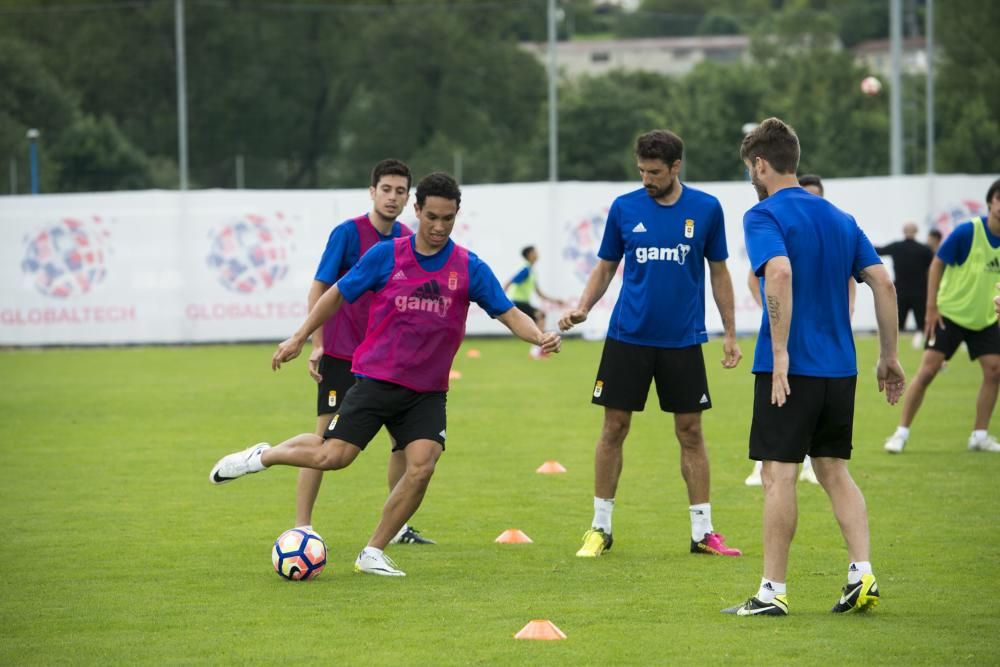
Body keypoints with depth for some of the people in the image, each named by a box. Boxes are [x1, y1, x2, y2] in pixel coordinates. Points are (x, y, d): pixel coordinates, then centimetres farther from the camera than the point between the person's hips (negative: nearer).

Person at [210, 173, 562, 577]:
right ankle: (262, 457, 17)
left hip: (427, 393, 2)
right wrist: (300, 338, 6)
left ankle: (373, 553, 0)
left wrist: (538, 336, -23)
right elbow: (338, 294, 7)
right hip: (376, 380, -2)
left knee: (422, 466, -15)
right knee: (332, 456, -13)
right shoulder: (385, 256, -4)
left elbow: (508, 313, -3)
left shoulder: (470, 269, -1)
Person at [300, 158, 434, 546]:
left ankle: (398, 527, 16)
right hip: (341, 354, -6)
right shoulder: (348, 233, -11)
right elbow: (319, 289, -10)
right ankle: (301, 526, -4)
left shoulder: (407, 240, 6)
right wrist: (315, 345, -16)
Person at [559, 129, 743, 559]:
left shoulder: (706, 209, -1)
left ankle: (703, 532, 9)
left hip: (683, 340, 0)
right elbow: (605, 267, 9)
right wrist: (581, 309, -7)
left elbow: (718, 272, 7)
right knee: (614, 428, 2)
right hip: (627, 336, 0)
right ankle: (600, 527, 12)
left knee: (690, 432, 3)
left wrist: (730, 334, 6)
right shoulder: (624, 208, 1)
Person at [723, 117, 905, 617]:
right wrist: (888, 356, 13)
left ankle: (773, 592, 0)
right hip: (839, 367, 7)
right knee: (834, 470, 14)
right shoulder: (838, 218, 13)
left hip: (791, 368, -7)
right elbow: (883, 283, 9)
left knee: (779, 474, -2)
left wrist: (780, 353, -24)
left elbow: (780, 272, -26)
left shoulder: (764, 216, -7)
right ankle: (862, 576, 4)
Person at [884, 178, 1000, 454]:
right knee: (928, 369, -11)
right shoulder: (967, 232, -19)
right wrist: (931, 307, -14)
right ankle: (902, 432, -2)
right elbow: (937, 265, -11)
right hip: (949, 314, -5)